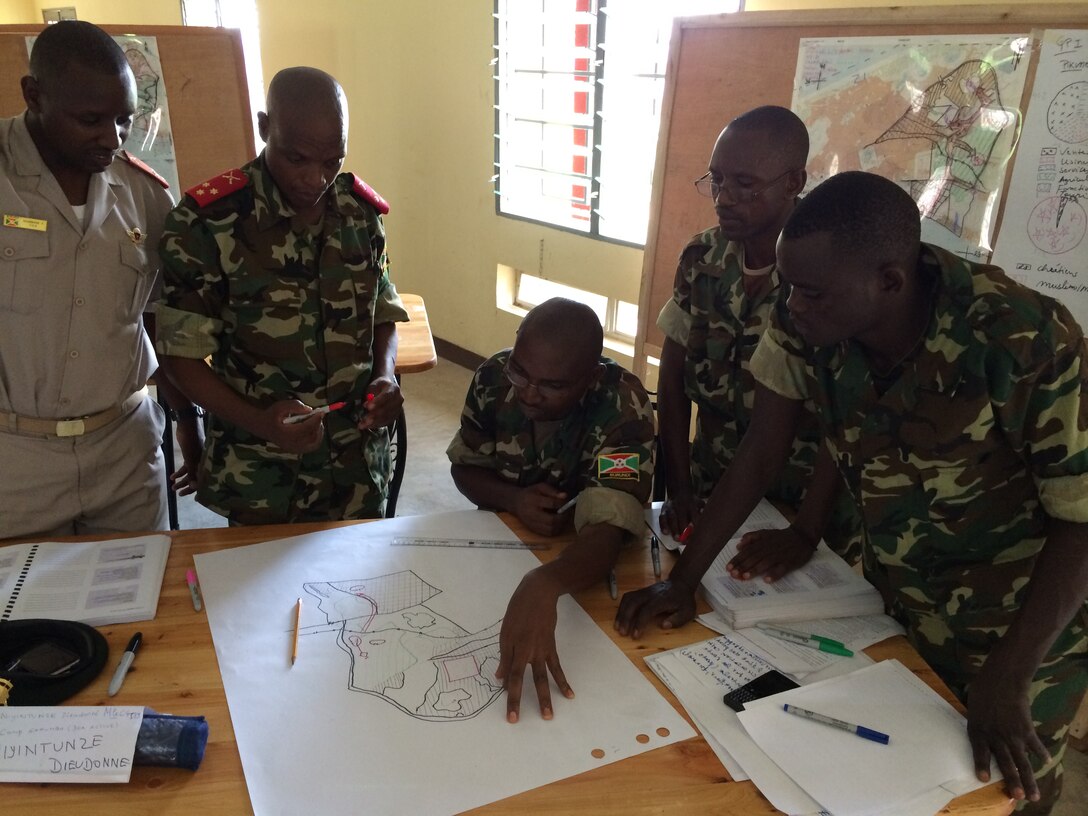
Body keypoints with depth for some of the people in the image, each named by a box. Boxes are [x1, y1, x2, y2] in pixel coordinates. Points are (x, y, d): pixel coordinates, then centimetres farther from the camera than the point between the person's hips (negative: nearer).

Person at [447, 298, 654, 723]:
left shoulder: (624, 409, -28)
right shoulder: (494, 376, -15)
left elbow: (606, 530, -38)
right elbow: (465, 467, -1)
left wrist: (542, 584, -59)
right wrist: (513, 500, -22)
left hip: (577, 556, -3)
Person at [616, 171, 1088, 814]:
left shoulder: (1031, 344, -31)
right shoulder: (803, 330, -20)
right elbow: (760, 456, -10)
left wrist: (1007, 680, -23)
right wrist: (682, 581, -11)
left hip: (1021, 623, -3)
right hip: (891, 606, 4)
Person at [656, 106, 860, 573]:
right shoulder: (701, 258, -4)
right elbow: (674, 376, 1)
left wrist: (807, 533, -20)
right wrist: (680, 491, -5)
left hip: (807, 509, -3)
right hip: (710, 496, 4)